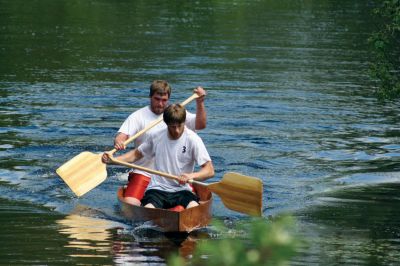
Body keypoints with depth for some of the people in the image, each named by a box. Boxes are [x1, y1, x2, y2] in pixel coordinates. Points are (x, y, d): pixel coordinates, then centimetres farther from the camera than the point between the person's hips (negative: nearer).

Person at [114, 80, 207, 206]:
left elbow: (201, 124, -1)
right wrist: (118, 142, -35)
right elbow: (122, 135, -11)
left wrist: (200, 103, -16)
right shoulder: (138, 116, 1)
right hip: (144, 173, -2)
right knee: (129, 205, -23)